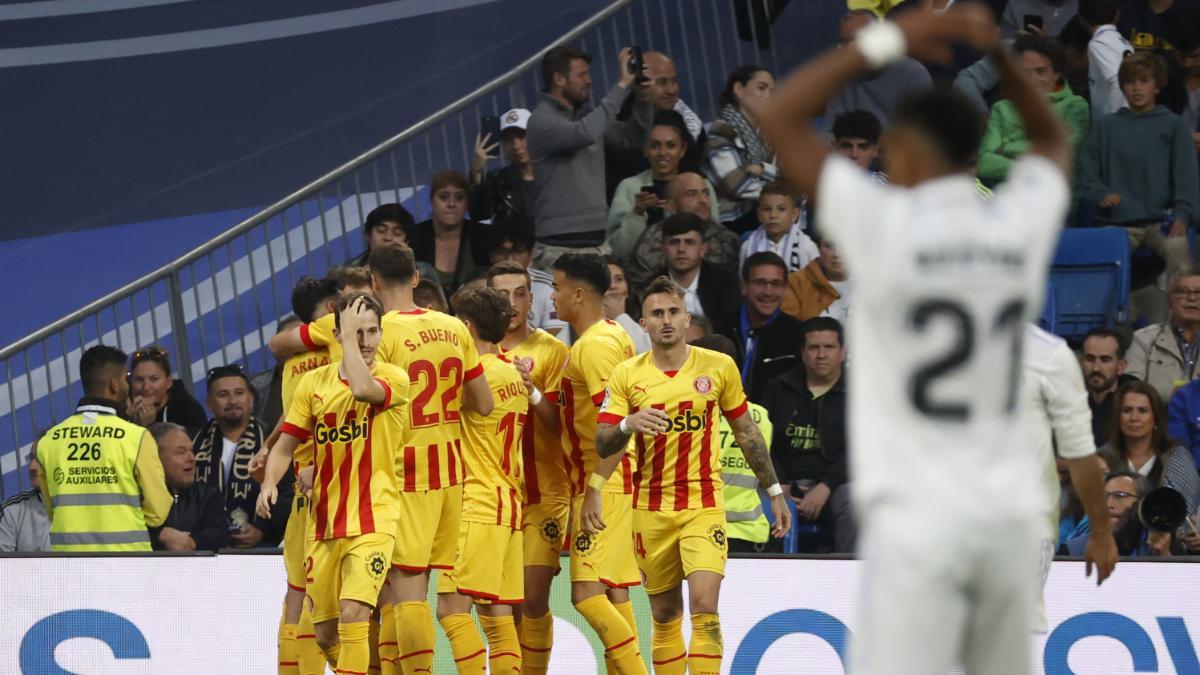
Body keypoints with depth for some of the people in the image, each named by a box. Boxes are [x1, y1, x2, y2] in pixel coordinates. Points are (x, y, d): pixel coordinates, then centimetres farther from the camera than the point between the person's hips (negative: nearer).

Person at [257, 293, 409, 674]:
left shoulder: (394, 378, -5)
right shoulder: (314, 383, 7)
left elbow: (363, 389, -28)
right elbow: (286, 445, 8)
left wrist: (350, 336, -17)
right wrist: (270, 483, -11)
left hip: (372, 522, -5)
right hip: (324, 525, 5)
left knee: (352, 614, -23)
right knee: (326, 635, 9)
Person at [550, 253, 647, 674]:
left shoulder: (593, 345, -15)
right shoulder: (615, 336, 16)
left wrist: (595, 489, -27)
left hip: (603, 485, -10)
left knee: (587, 595, -15)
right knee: (614, 595, 9)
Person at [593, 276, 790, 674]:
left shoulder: (718, 367, 1)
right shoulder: (627, 375, 0)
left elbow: (746, 432, 12)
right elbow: (603, 443, -5)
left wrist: (775, 492, 14)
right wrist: (627, 425, -27)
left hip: (704, 504, -1)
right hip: (651, 508, 1)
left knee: (704, 607, -16)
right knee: (665, 617, 8)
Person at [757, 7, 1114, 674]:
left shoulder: (886, 226, -9)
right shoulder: (1023, 226, 3)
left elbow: (780, 118, -1)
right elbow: (1054, 139, 27)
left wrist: (888, 40, 1)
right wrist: (996, 50, 14)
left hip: (919, 519, -5)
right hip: (1009, 515, 5)